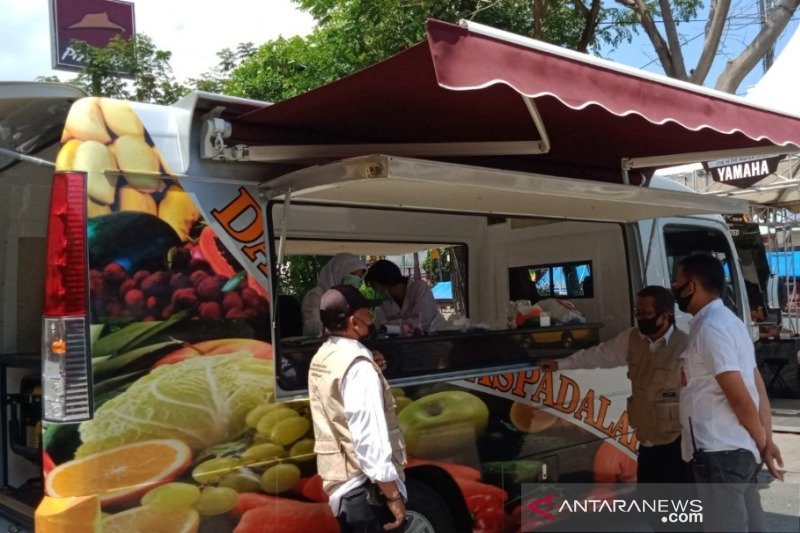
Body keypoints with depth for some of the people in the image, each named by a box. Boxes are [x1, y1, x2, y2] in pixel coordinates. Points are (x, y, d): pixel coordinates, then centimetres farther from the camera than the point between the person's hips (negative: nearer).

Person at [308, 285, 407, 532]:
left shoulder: (322, 358, 8)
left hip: (338, 480, 9)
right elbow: (370, 437, -24)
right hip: (364, 487, -9)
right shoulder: (357, 364, -19)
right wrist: (393, 495, -19)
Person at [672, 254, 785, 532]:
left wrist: (761, 442, -5)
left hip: (720, 452, -10)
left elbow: (740, 398, -19)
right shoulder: (726, 320, 14)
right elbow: (758, 387, 13)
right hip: (739, 449, 10)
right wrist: (767, 442, 9)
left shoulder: (709, 327, -17)